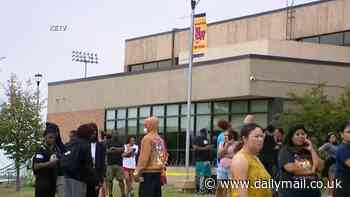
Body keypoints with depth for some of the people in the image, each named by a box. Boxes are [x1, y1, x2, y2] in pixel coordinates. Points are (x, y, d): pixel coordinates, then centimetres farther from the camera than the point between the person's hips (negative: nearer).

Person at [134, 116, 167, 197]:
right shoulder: (160, 140, 11)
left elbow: (144, 157, -17)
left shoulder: (147, 138, -11)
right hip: (158, 173, 8)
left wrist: (137, 172, -13)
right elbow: (164, 156, 14)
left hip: (148, 173, -8)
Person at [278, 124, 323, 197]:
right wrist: (310, 171, -3)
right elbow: (290, 168, -15)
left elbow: (319, 167, 2)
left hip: (312, 191, 5)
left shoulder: (309, 151, 15)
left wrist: (312, 149, 0)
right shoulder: (285, 151, 1)